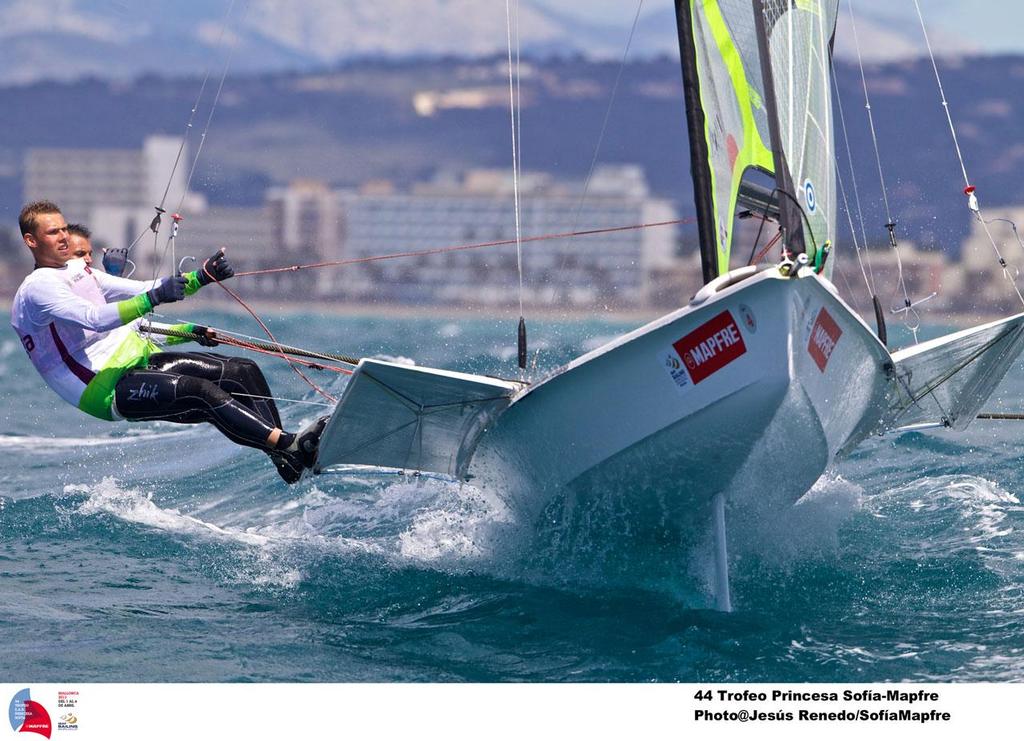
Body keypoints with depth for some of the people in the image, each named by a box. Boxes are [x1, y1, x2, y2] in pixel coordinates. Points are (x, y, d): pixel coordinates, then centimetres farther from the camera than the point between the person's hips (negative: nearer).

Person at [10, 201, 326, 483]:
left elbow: (140, 290, 21)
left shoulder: (78, 270, 20)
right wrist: (153, 297, -34)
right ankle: (290, 443, -39)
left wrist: (200, 277, 10)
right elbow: (95, 318, -25)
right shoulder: (37, 288, -9)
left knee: (244, 371, -5)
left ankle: (288, 462, -11)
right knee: (201, 391, -31)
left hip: (141, 359, 9)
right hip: (108, 388, -9)